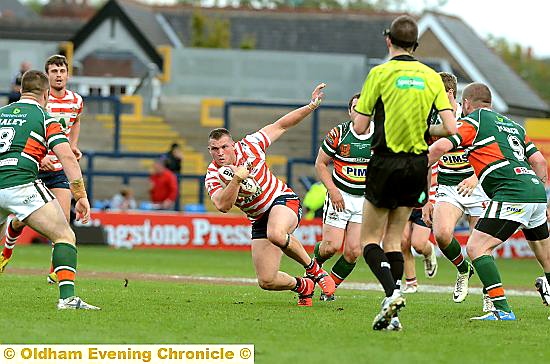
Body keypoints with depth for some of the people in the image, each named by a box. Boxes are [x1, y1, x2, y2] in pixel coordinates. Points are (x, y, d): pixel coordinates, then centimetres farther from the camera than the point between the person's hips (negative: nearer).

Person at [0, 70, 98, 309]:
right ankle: (67, 296, -20)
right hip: (22, 185, -5)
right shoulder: (45, 119, 7)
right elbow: (67, 157, -5)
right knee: (65, 237, -1)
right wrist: (81, 196, -5)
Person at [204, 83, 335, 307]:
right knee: (266, 281, -7)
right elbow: (223, 206, -29)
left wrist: (311, 106, -5)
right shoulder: (213, 177, -11)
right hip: (259, 219, 3)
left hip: (282, 199, -3)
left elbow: (280, 126, 1)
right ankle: (302, 286, 26)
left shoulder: (249, 146, -10)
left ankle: (314, 269, -15)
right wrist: (237, 179, -38)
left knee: (275, 234, -40)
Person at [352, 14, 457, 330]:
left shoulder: (380, 73, -9)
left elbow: (359, 127, -9)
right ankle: (392, 313, 3)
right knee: (394, 238, 13)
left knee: (370, 239, 5)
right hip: (418, 164, 4)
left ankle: (392, 292, -21)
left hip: (387, 161, -4)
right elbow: (450, 127, -5)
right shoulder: (432, 77, 2)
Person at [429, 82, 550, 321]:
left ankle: (502, 310, -21)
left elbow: (441, 146, -8)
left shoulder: (473, 121, 5)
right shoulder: (512, 124, 27)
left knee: (477, 247, -10)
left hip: (511, 193, -8)